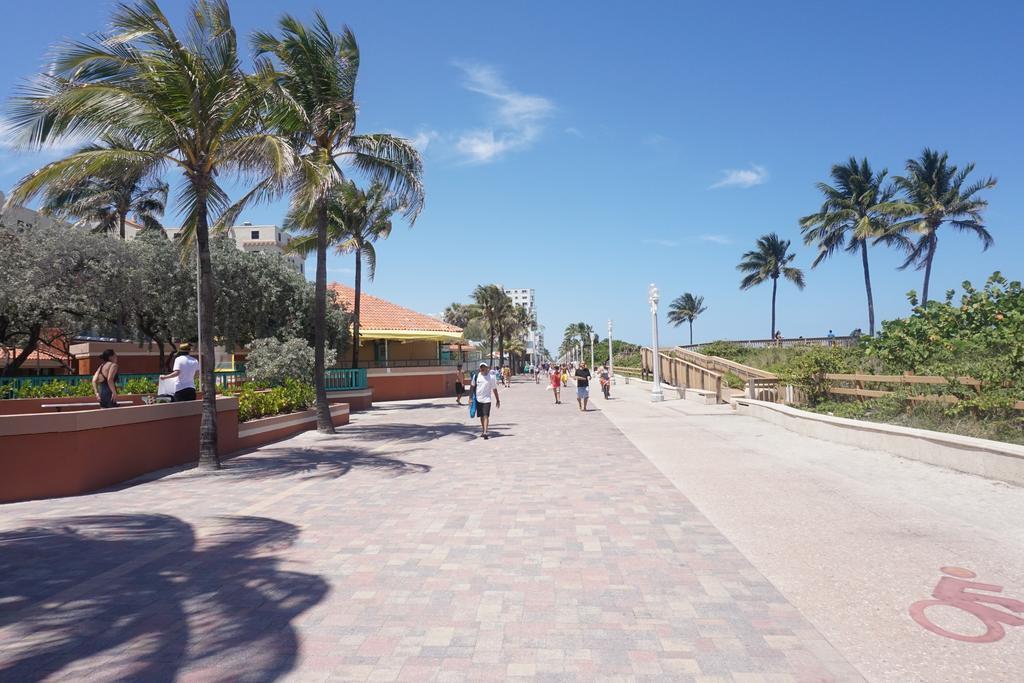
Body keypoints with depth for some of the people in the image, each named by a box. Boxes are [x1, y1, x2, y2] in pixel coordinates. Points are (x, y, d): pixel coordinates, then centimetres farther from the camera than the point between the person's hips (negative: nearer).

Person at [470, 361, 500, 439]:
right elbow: (472, 387, 9)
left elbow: (494, 389, 3)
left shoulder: (491, 377, -2)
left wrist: (498, 400, 6)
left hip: (487, 399, -3)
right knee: (481, 416, 13)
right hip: (478, 399, 3)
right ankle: (483, 430, 28)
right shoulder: (476, 376, 2)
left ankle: (485, 432, -19)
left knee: (486, 416, -14)